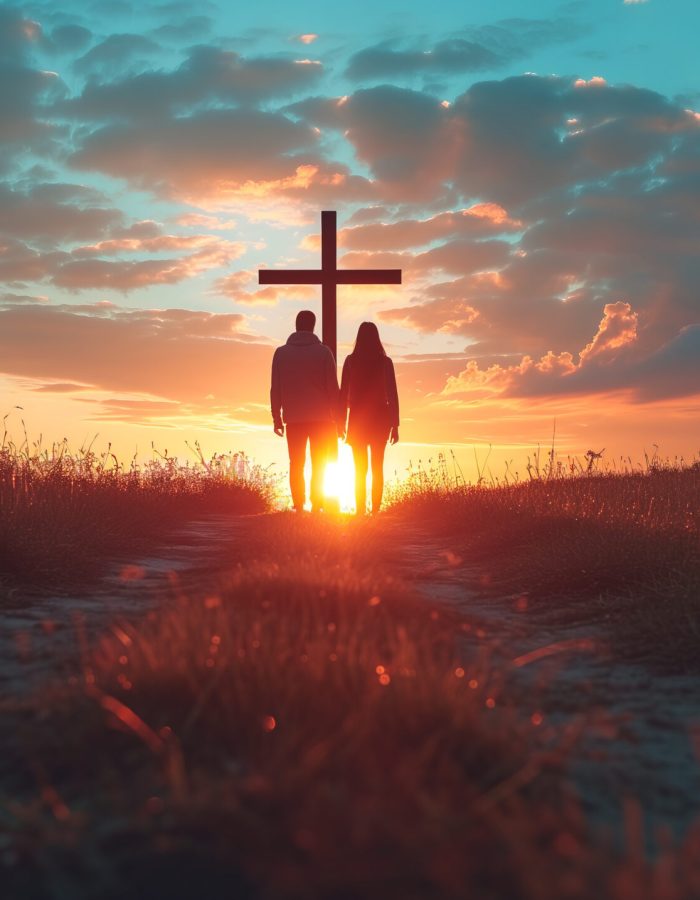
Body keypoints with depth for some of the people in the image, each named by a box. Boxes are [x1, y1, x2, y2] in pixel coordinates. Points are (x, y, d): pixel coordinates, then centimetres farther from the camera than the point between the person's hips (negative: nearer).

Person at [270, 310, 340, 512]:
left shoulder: (281, 353, 4)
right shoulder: (323, 352, -1)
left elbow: (275, 389, 2)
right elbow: (333, 388, -2)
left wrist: (277, 418, 7)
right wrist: (338, 418, 2)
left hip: (293, 419, 1)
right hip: (321, 418, -1)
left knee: (296, 465, 6)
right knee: (319, 465, 4)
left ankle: (298, 505, -2)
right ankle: (316, 505, -3)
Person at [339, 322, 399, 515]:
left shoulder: (351, 361, -3)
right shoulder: (385, 362, -2)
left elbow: (344, 394, -4)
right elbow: (392, 395, -3)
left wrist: (342, 425, 1)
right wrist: (395, 426, 1)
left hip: (358, 419, -1)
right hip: (380, 419, 1)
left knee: (360, 469, 3)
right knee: (377, 467, 9)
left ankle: (360, 510, -3)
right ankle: (375, 509, 4)